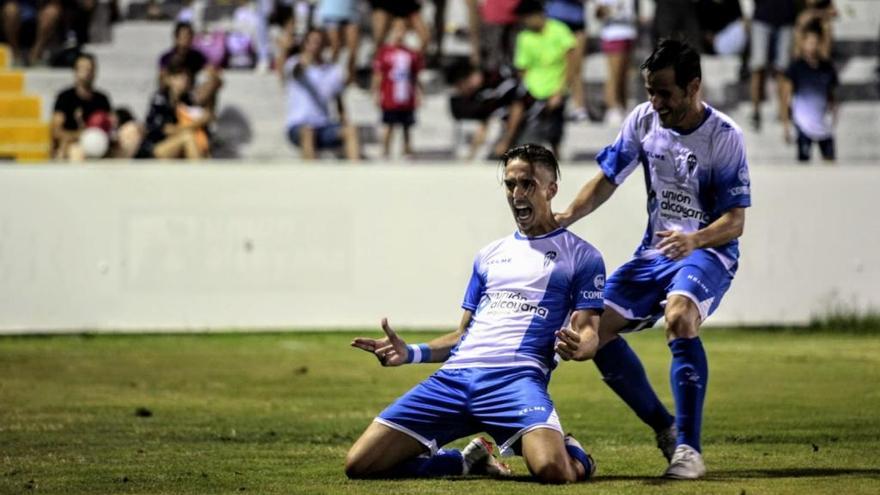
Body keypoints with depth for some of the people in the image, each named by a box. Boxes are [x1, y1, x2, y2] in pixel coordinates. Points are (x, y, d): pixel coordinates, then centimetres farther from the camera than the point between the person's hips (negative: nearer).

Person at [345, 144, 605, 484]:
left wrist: (578, 347, -22)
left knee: (553, 470, -35)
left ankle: (572, 452, 6)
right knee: (359, 464, -9)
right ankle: (471, 461, 12)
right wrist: (411, 353, 10)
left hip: (516, 378, -5)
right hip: (452, 377, 5)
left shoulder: (580, 255, 9)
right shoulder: (489, 256, 25)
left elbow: (588, 333, 2)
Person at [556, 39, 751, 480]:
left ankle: (688, 448, -28)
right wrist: (568, 215, -9)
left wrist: (695, 239, -36)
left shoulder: (723, 136, -15)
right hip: (655, 250, 7)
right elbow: (607, 178, 9)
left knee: (679, 317, -35)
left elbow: (735, 219, -16)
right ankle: (665, 429, 6)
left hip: (708, 250, -7)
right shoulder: (643, 120, -1)